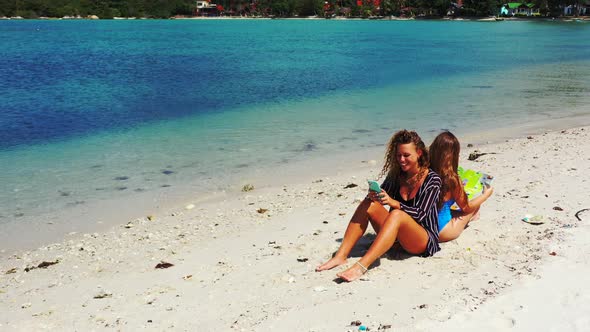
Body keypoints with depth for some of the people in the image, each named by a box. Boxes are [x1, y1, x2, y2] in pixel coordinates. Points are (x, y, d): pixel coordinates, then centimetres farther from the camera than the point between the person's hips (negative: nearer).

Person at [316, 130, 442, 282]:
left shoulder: (432, 180, -7)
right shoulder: (395, 175, 6)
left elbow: (421, 214, -16)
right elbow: (382, 197, 4)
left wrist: (393, 203, -30)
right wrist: (374, 196, -20)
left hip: (424, 242, -5)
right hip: (396, 237, 5)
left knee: (397, 214, -36)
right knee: (368, 204, -16)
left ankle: (361, 266, -51)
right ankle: (341, 255, -27)